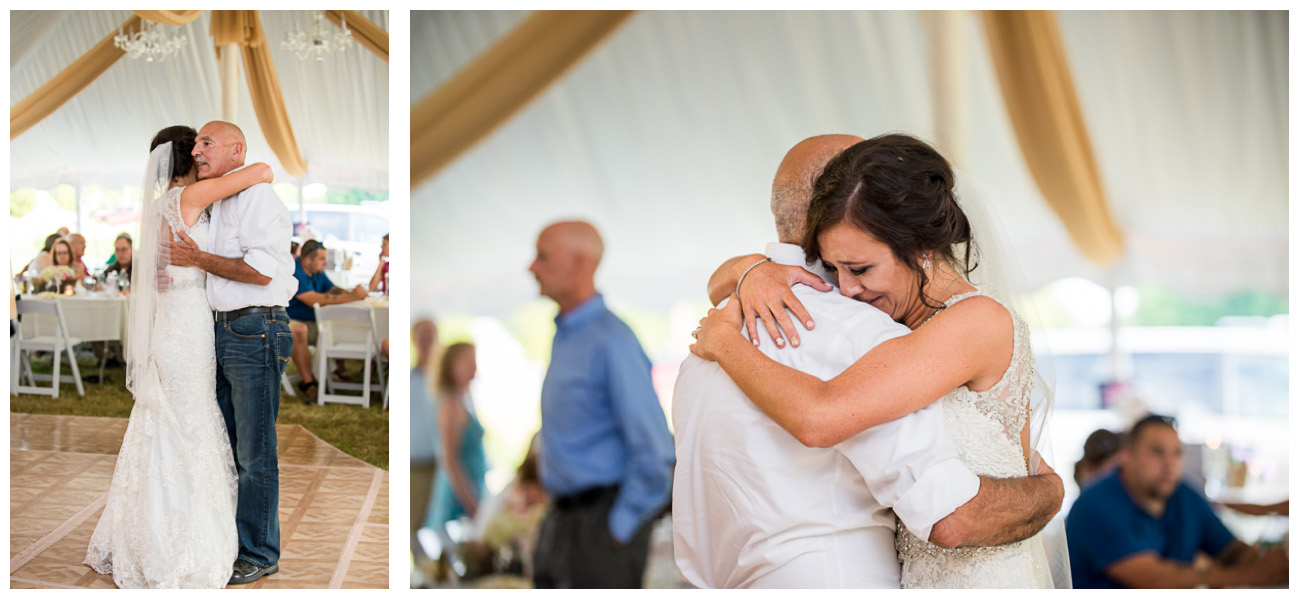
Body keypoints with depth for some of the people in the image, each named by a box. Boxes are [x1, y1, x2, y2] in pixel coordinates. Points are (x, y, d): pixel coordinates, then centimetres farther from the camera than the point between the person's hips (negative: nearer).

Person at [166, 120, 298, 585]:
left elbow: (260, 270, -20)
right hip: (220, 332, 9)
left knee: (255, 453, -2)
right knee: (224, 444, 15)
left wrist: (199, 260, -12)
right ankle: (229, 539, 25)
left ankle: (260, 554, 7)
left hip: (254, 332, -9)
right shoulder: (213, 204, 18)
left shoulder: (257, 196, -11)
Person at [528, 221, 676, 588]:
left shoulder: (611, 342, -18)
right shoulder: (564, 337, 12)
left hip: (603, 527, -9)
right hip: (564, 518, 9)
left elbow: (656, 452, -21)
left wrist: (620, 528, -15)